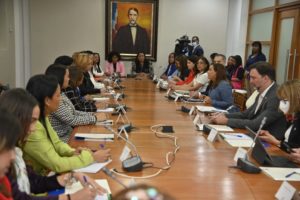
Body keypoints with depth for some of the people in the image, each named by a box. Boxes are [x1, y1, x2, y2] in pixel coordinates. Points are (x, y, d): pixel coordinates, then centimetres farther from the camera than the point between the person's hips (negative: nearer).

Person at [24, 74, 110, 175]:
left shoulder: (42, 117, -1)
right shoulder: (33, 129, -27)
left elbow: (56, 143, 10)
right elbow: (57, 165, -25)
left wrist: (72, 152, -9)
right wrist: (92, 157, -19)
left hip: (49, 173, 7)